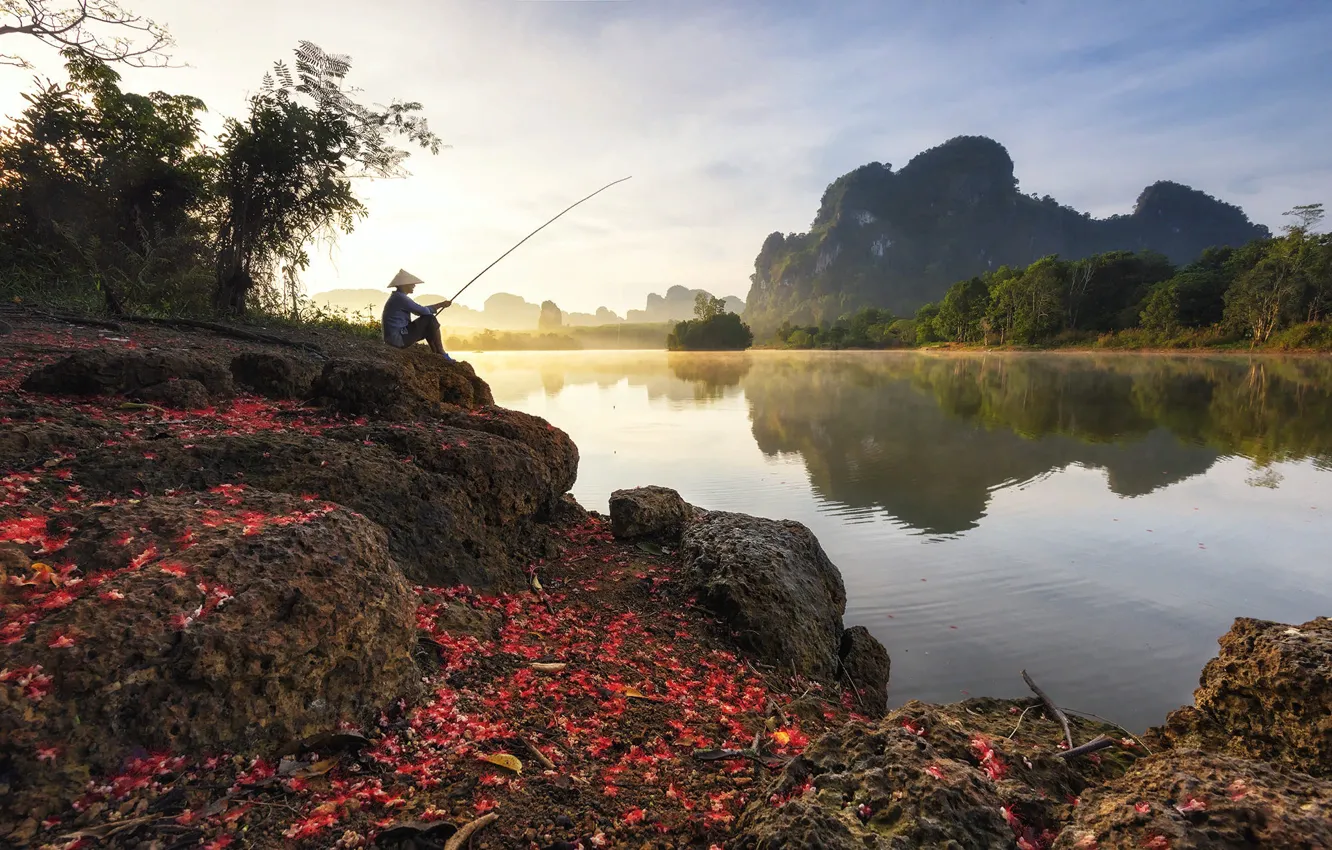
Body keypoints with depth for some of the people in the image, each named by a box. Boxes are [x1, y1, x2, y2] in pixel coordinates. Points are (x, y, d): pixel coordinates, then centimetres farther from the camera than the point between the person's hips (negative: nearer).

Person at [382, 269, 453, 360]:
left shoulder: (397, 297, 16)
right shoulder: (400, 298, -16)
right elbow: (423, 311, -14)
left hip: (394, 338, 11)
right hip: (399, 339, -11)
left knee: (427, 327, 19)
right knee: (430, 320, -7)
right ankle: (442, 354, -1)